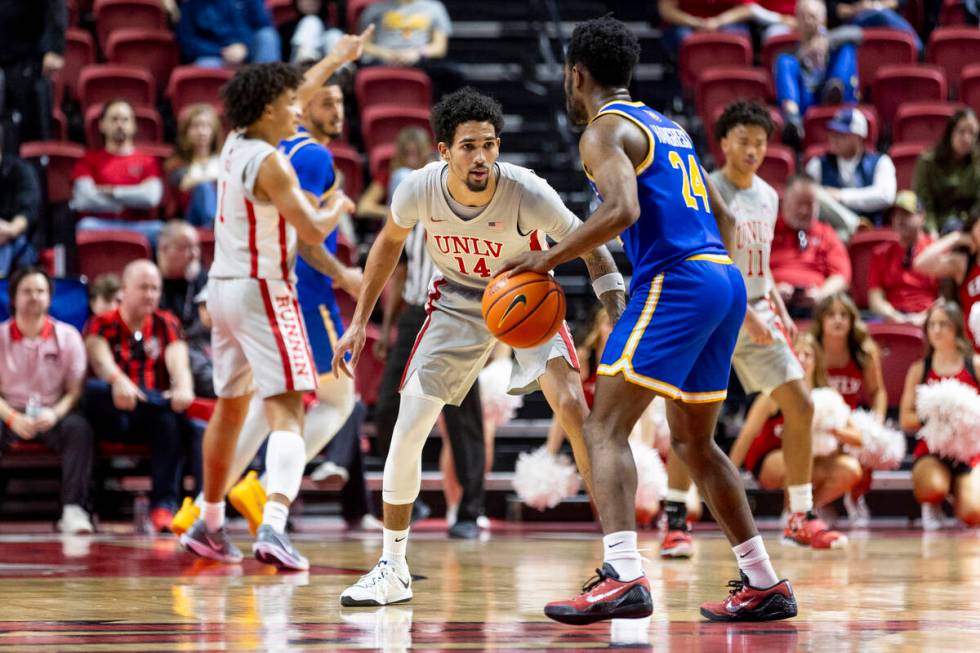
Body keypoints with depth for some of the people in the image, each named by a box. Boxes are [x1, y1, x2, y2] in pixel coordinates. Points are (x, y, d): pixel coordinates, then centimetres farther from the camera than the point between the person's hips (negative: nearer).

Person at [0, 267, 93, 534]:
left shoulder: (67, 336, 6)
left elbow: (75, 389, 1)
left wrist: (55, 414, -20)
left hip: (53, 414, 0)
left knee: (79, 427, -33)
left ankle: (73, 509, -38)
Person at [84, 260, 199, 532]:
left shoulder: (166, 324, 16)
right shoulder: (102, 324, 8)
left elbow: (178, 361, -5)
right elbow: (100, 358, -15)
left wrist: (183, 389, -30)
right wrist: (118, 381, -40)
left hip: (151, 415, 2)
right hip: (113, 417, -1)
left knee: (173, 419, -34)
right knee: (92, 389, -33)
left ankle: (164, 504, -34)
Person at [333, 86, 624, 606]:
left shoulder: (528, 194, -32)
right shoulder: (419, 189, -24)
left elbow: (593, 249, -18)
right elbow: (390, 242, 0)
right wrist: (360, 322, 1)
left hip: (529, 298, -2)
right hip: (458, 302, 3)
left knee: (570, 403, -24)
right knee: (407, 430, -5)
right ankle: (392, 571, 10)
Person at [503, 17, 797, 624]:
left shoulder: (604, 130, -3)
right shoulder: (667, 127, 25)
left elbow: (622, 210, -20)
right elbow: (724, 217, 26)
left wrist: (549, 258, -12)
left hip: (675, 280, -9)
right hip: (725, 279, 9)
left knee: (606, 428, -11)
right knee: (693, 441, 19)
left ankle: (624, 577, -27)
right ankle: (765, 585, 20)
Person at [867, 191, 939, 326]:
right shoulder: (881, 253, 18)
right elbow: (875, 297, 9)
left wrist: (923, 318, -12)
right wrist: (896, 317, -10)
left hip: (927, 320, -1)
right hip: (891, 322, 2)